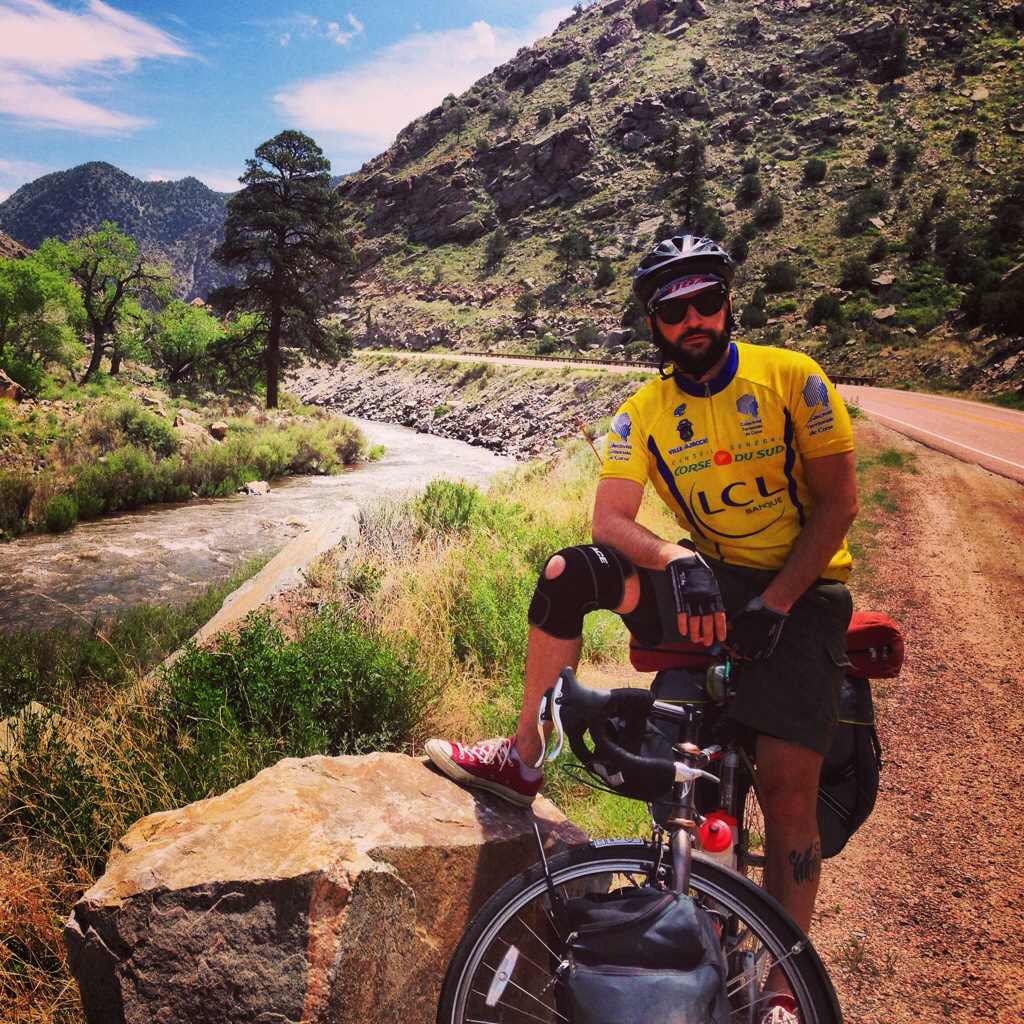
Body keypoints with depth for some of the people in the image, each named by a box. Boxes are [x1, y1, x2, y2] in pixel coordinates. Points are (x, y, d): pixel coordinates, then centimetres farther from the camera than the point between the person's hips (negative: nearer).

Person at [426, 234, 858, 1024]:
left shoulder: (792, 378, -8)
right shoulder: (644, 411, -2)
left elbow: (838, 501, -8)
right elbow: (610, 519, -10)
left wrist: (774, 602, -17)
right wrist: (677, 561, -31)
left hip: (801, 591, -2)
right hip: (708, 584, 3)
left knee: (788, 784, -15)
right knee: (569, 575, -19)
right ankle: (522, 760, -4)